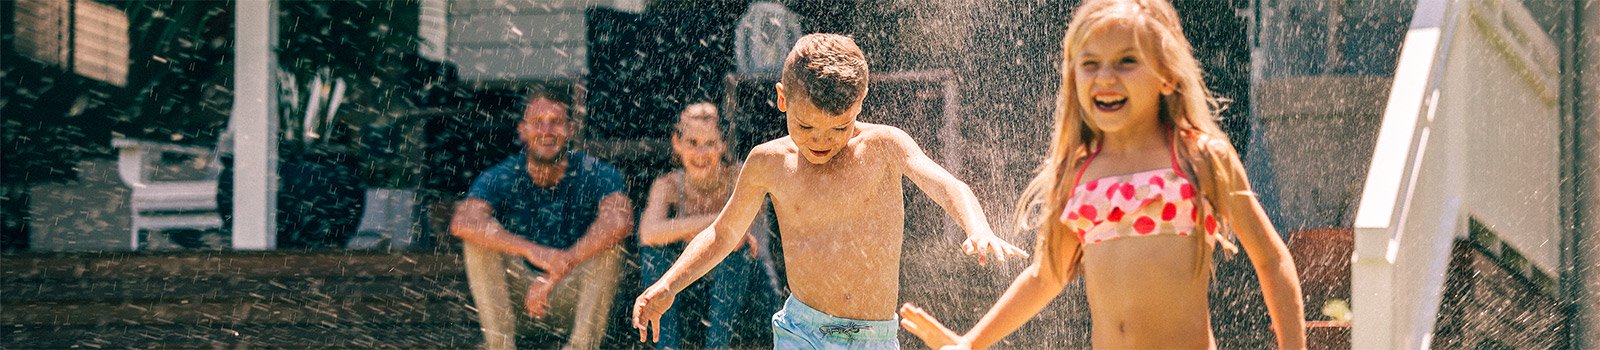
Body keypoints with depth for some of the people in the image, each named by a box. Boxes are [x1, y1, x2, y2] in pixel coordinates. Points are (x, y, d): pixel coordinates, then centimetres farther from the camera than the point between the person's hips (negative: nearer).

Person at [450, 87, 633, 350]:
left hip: (576, 297, -1)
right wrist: (532, 251, -47)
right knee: (479, 238, -21)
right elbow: (463, 222, -31)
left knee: (607, 243, -26)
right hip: (520, 290, 1)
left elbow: (619, 221, -35)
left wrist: (555, 275, -42)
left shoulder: (595, 174, -13)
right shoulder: (501, 178, -11)